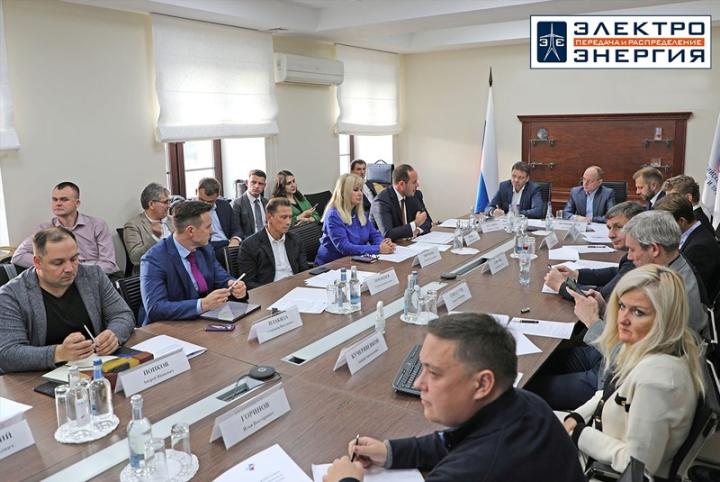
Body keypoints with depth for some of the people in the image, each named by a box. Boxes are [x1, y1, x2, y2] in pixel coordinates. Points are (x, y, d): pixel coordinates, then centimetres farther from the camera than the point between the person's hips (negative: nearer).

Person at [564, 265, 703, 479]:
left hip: (615, 473, -7)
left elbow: (636, 464, -27)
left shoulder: (657, 375, -34)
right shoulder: (643, 345, -7)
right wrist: (576, 417, -2)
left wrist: (579, 434, -17)